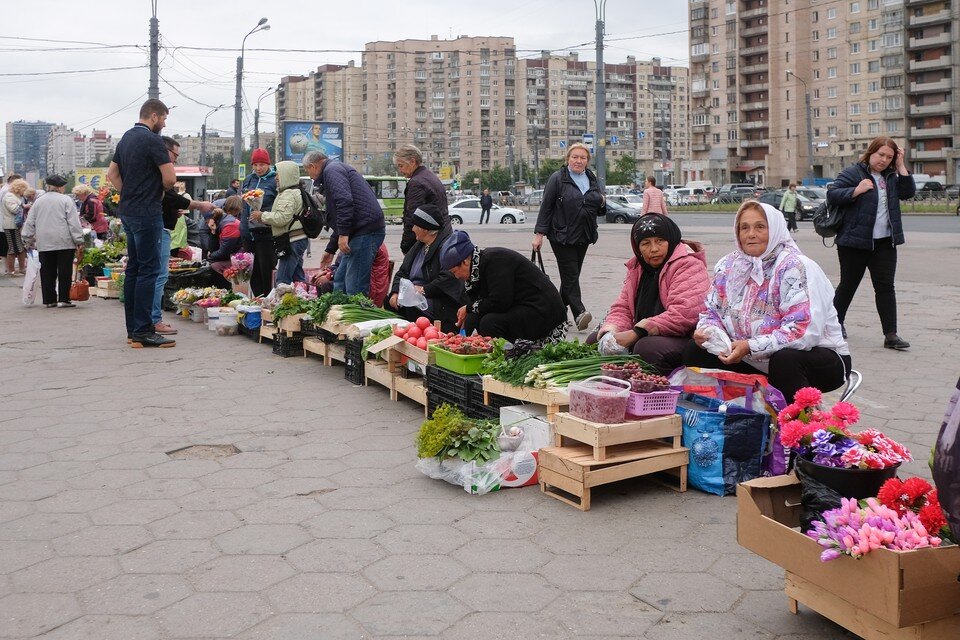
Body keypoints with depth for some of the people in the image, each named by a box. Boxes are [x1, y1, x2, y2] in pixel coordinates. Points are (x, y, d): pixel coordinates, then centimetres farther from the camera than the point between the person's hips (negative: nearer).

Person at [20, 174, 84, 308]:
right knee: (64, 272, 0)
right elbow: (74, 223, -8)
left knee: (47, 272, 9)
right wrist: (79, 242, -8)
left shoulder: (38, 201, 12)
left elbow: (29, 223, 14)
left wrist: (30, 239, 23)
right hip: (64, 242, -4)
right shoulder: (66, 200, -3)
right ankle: (63, 299, 0)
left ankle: (49, 300, 12)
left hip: (44, 243, 4)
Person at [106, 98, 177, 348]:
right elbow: (170, 178, -17)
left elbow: (112, 174, 20)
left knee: (133, 268, 12)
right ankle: (143, 330, -8)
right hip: (148, 212, -9)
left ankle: (133, 329, 16)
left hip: (128, 211, 9)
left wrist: (129, 193, 13)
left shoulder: (126, 138, 15)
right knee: (148, 269, -8)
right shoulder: (152, 140, -12)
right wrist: (160, 189, 3)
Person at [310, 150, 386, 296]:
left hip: (366, 231, -11)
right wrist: (330, 250, 38)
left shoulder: (331, 170, -3)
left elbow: (344, 201, -22)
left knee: (355, 289, -11)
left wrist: (343, 234, -22)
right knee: (339, 282, 14)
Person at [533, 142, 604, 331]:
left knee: (571, 275, 10)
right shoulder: (557, 179, -3)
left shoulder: (592, 180, 14)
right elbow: (546, 207, -6)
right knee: (570, 275, -11)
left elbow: (599, 211, 23)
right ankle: (579, 313, -20)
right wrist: (539, 233, -10)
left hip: (583, 237, 6)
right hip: (562, 236, -6)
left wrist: (602, 203, -1)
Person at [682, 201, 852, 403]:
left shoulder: (795, 267, -19)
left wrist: (750, 347, -32)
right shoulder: (728, 266, 1)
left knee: (785, 360, -38)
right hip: (757, 361, 6)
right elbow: (712, 312, 9)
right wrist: (706, 331, -15)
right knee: (695, 350, -3)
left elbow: (805, 331, -28)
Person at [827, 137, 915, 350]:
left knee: (885, 287, 1)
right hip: (855, 242, -5)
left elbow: (908, 192, 4)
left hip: (885, 243, 5)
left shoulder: (890, 177, 13)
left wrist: (901, 166, 0)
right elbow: (831, 195, -11)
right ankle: (835, 323, 26)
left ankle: (890, 335, 0)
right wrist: (856, 190, -24)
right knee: (848, 285, 7)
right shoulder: (852, 173, -5)